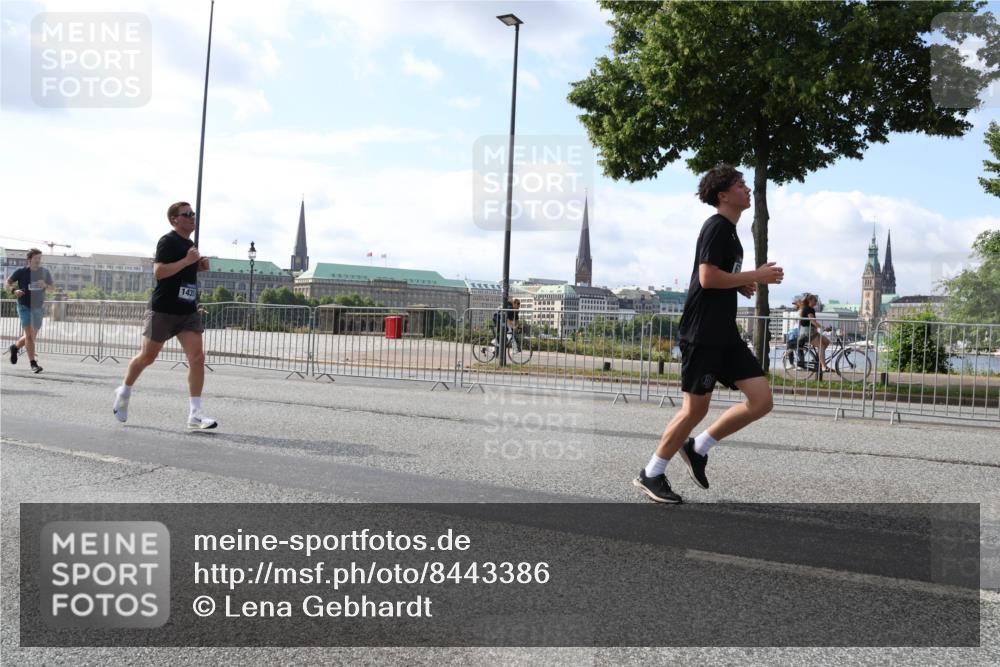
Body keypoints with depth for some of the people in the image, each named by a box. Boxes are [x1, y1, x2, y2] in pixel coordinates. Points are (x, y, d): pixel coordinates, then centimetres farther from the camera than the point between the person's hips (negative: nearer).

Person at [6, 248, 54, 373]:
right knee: (29, 335, -13)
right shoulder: (21, 272, -5)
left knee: (33, 336, 13)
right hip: (24, 306, -4)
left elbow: (52, 287, 11)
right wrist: (14, 290, -14)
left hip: (38, 307, 4)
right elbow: (8, 283, 6)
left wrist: (45, 285, -11)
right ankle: (33, 364, -12)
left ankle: (15, 347, 43)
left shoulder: (45, 272, 3)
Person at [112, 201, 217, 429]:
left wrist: (199, 266, 10)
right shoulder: (168, 241, -10)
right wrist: (187, 260, -23)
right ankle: (123, 392, 36)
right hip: (164, 310, -6)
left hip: (188, 310, 6)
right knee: (147, 356, 9)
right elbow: (158, 271, -22)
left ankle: (195, 414, -8)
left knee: (197, 357, -8)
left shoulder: (190, 243, 15)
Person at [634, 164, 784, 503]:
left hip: (725, 334, 9)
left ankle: (698, 448, 14)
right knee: (695, 409, -4)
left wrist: (741, 286, 10)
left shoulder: (730, 231, 19)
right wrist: (756, 276, -13)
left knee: (762, 400, 2)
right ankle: (651, 475, 12)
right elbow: (707, 277, -21)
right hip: (702, 333, -9)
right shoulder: (716, 226, -11)